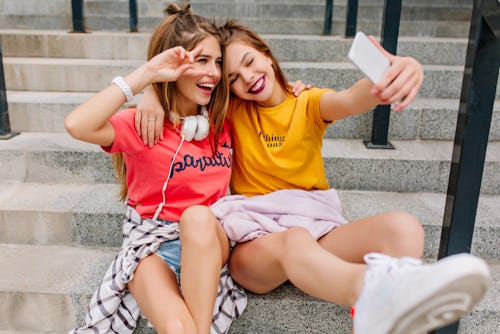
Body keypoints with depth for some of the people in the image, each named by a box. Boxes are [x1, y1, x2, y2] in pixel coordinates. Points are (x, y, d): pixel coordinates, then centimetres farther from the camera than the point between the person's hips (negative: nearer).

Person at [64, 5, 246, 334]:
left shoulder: (221, 121, 7)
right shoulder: (141, 124, -8)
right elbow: (77, 125, -27)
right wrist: (146, 74, -24)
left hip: (210, 243, 4)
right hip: (152, 243, -3)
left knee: (198, 217, -35)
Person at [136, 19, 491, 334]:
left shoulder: (309, 104, 8)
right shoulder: (232, 111, 10)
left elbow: (352, 100, -16)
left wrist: (392, 72, -38)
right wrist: (152, 91, -10)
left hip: (313, 225, 2)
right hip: (251, 241, -1)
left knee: (402, 226, -27)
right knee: (296, 241, -40)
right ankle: (379, 293, -71)